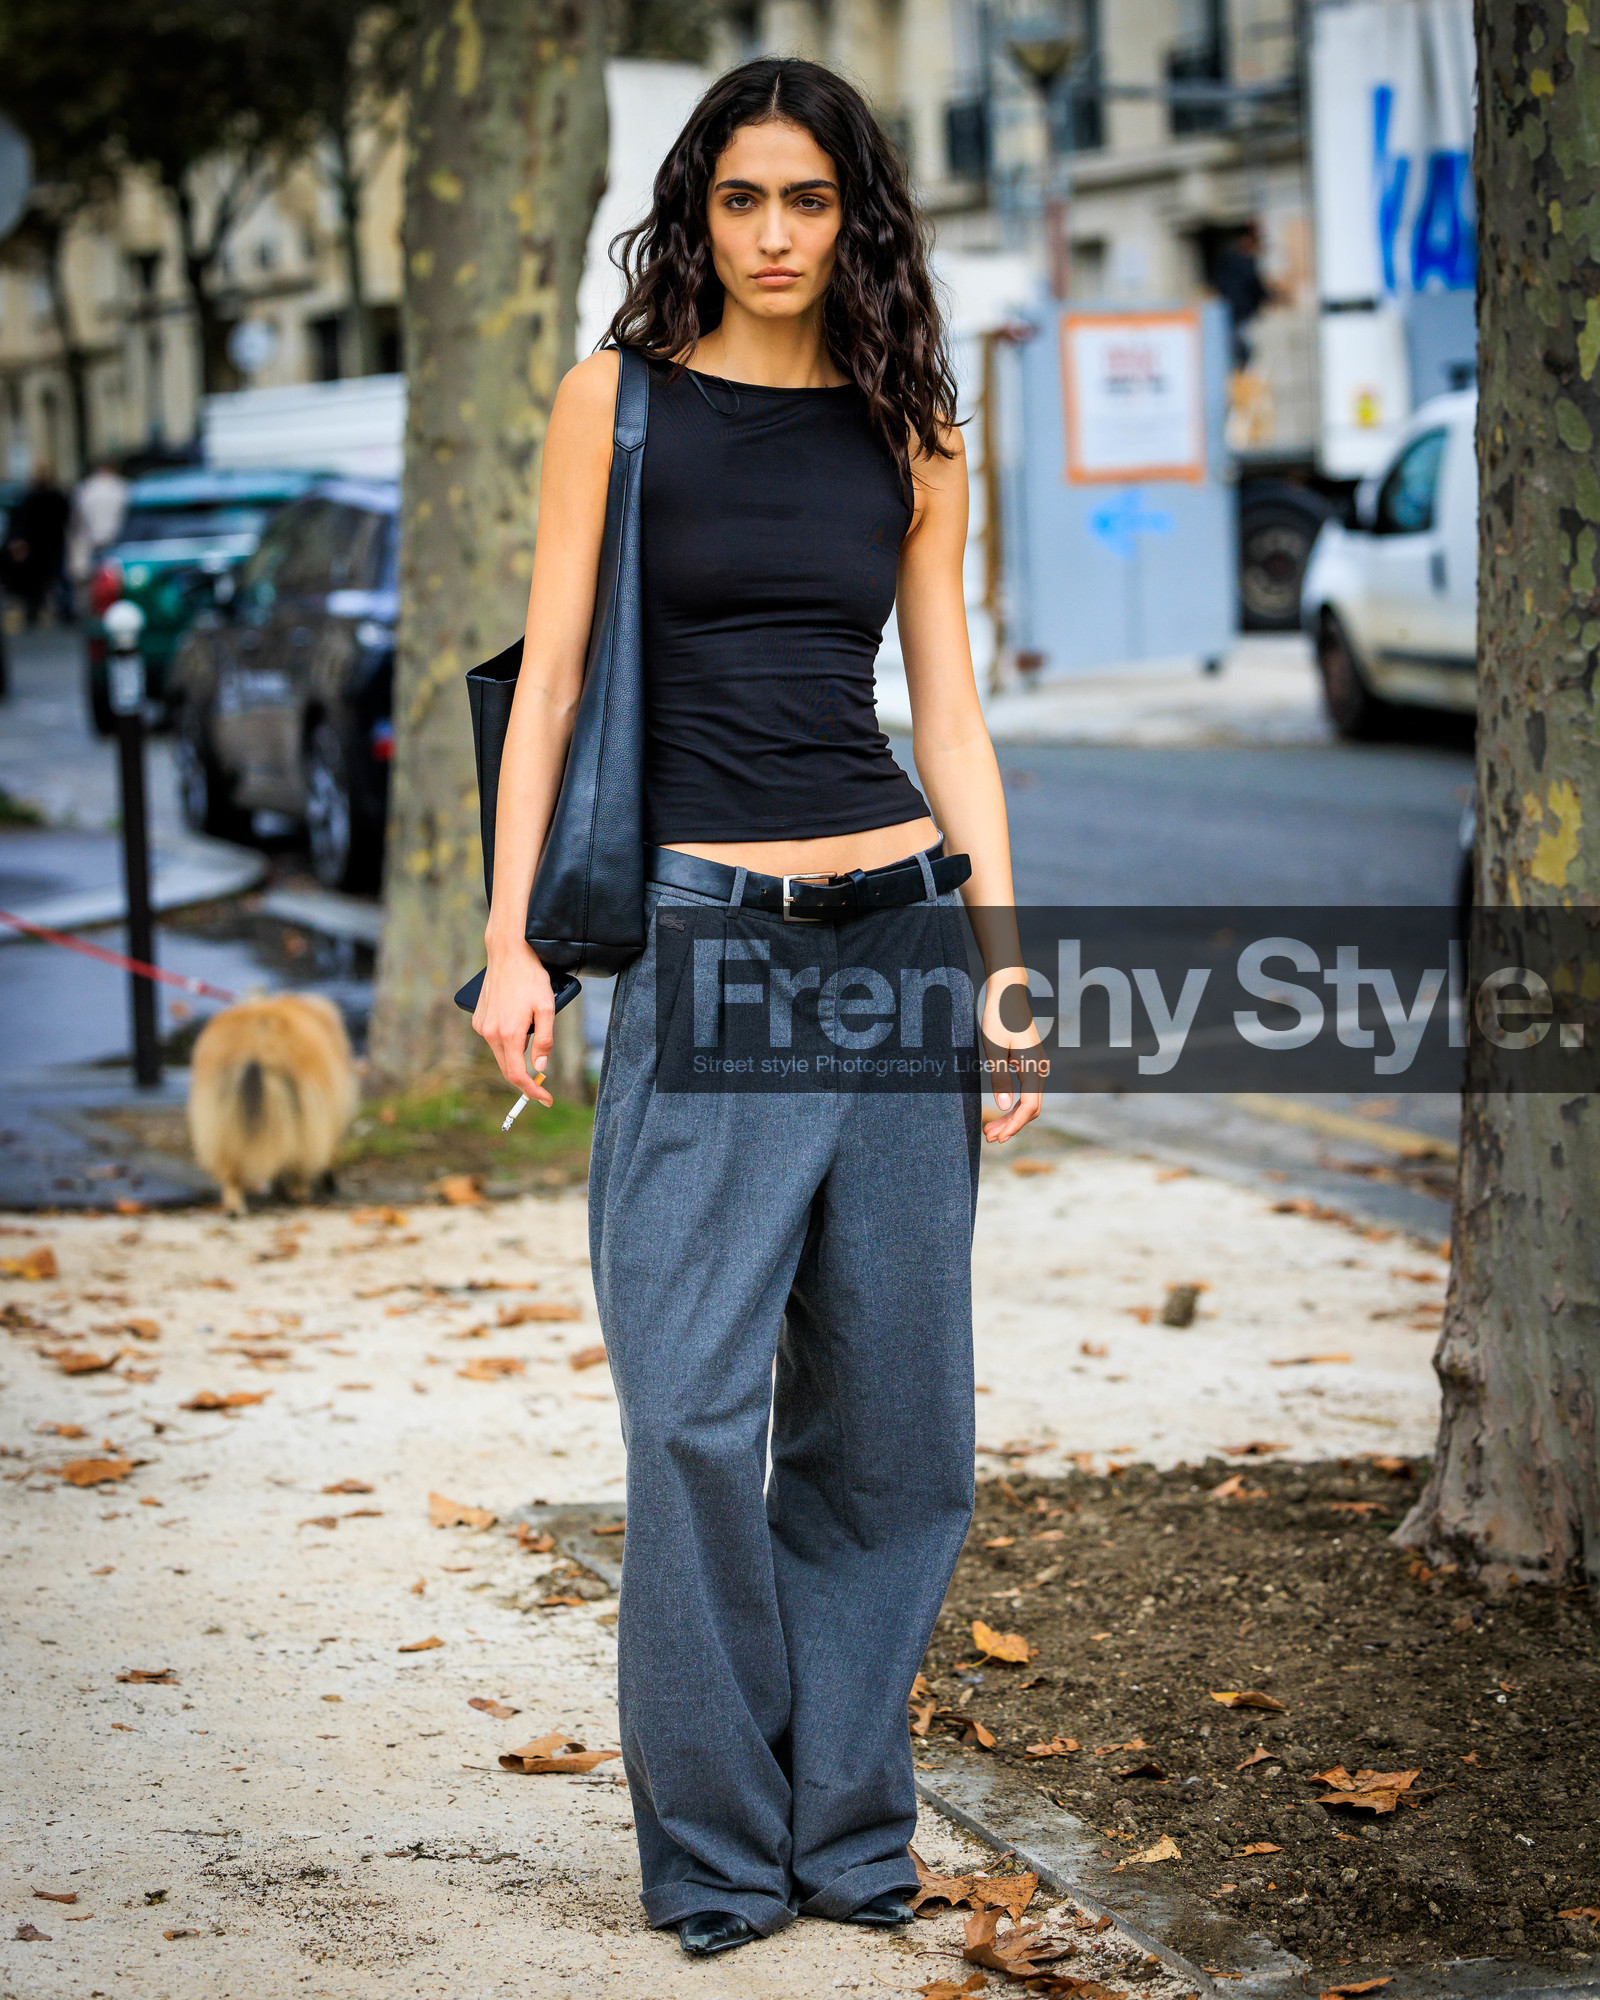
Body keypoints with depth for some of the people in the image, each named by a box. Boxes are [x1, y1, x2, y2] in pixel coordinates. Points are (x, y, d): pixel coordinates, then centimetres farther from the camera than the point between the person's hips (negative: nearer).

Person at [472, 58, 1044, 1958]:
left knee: (892, 1409, 4)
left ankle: (845, 1822, 17)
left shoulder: (908, 430, 11)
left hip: (894, 923, 3)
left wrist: (1006, 965, 3)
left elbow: (950, 715, 10)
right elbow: (550, 673, 2)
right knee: (698, 1410, -9)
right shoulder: (620, 396, 4)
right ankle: (714, 1846, 6)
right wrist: (510, 936, -6)